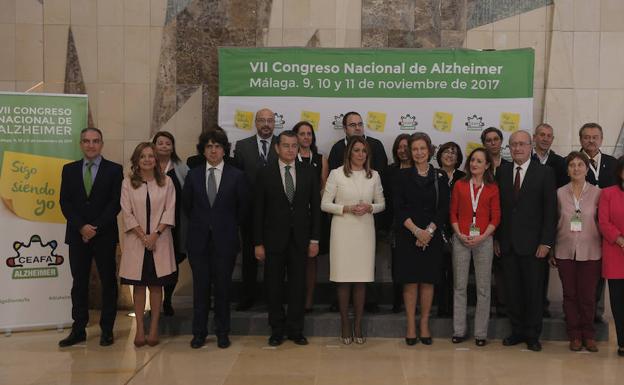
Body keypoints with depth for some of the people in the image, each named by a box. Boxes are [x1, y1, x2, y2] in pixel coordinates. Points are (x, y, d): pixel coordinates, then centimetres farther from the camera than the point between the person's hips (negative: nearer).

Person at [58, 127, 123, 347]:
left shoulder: (114, 170, 2)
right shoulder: (69, 170, 10)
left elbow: (116, 203, -5)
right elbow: (65, 202, 4)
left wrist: (96, 228, -12)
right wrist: (81, 227, -9)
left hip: (105, 235, -2)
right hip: (77, 235, 2)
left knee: (108, 283, 3)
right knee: (79, 283, 6)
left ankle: (107, 330, 10)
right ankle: (78, 330, 13)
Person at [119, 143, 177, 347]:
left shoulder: (166, 182, 3)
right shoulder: (128, 183, 2)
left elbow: (169, 211, 0)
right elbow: (127, 213, -1)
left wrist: (155, 234, -11)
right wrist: (143, 236, -10)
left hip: (159, 240, 0)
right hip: (136, 240, 0)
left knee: (156, 284, 3)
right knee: (139, 285, 3)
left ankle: (154, 328, 9)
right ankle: (139, 329, 9)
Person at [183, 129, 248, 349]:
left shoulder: (237, 176, 0)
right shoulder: (193, 176, 5)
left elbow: (243, 207, 6)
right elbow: (186, 205, 14)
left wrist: (229, 227, 10)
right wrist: (200, 224, 13)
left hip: (225, 239, -1)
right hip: (199, 239, 2)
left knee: (223, 286, 5)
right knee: (200, 286, 5)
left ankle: (222, 332, 17)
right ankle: (199, 332, 16)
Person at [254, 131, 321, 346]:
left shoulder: (309, 173, 3)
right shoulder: (265, 174, -1)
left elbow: (315, 207, 4)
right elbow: (258, 211, -1)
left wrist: (314, 239, -1)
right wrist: (258, 243, -4)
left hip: (300, 239, 1)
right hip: (274, 238, -1)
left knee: (298, 286, 6)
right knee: (274, 287, 6)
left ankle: (295, 330, 18)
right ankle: (277, 330, 19)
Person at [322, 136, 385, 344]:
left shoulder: (374, 175, 7)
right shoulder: (336, 174, -1)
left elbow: (381, 204, 14)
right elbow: (325, 204, -1)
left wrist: (370, 207, -7)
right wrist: (346, 208, -13)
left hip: (365, 231, 2)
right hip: (343, 230, -2)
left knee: (361, 279, 5)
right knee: (343, 279, 0)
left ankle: (358, 325, 15)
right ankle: (345, 324, 12)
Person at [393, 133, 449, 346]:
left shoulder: (440, 177, 4)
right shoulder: (403, 176, 2)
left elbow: (443, 209, 0)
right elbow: (399, 208, -4)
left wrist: (429, 231, -12)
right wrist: (416, 230, -14)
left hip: (432, 236, 1)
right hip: (407, 235, -1)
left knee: (428, 281, 4)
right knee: (410, 281, 1)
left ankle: (425, 325, 15)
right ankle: (411, 326, 10)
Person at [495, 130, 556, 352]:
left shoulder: (544, 173, -2)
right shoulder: (502, 172, 7)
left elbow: (550, 209, -4)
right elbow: (497, 207, 8)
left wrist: (546, 242, -9)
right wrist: (496, 238, 3)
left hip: (533, 243, -3)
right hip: (508, 243, 3)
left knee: (534, 291, 5)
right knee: (512, 290, 8)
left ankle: (533, 335, 17)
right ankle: (517, 331, 21)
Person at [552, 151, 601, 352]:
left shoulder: (597, 193, -1)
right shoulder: (560, 193, 2)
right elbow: (554, 222, 6)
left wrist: (604, 249, -2)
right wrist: (550, 249, 5)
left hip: (589, 252, -1)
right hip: (565, 252, 1)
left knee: (588, 296, 3)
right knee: (570, 295, 7)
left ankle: (588, 335, 20)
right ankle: (574, 335, 19)